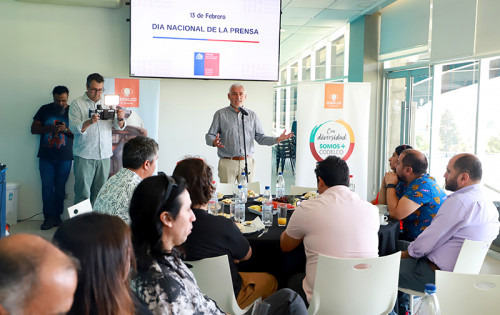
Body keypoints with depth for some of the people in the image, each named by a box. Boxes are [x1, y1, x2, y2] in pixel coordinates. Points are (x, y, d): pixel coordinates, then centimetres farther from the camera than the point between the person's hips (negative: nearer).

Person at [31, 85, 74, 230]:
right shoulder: (44, 109, 7)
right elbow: (34, 129, 5)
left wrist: (65, 129, -17)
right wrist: (50, 128, -12)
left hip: (65, 157, -1)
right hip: (46, 157, 1)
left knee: (60, 188, 3)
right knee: (47, 187, -2)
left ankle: (57, 216, 14)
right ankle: (49, 217, 4)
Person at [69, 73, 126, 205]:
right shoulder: (77, 103, 2)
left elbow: (119, 127, 8)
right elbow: (73, 127, -9)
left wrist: (120, 119, -15)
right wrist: (89, 122, -27)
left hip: (104, 155, 4)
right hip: (84, 156, -4)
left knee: (100, 193, 8)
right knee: (83, 193, -4)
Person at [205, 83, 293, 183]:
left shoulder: (252, 115, 13)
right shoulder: (220, 114, 4)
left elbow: (260, 138, 11)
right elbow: (209, 136, 3)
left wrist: (277, 140, -5)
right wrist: (214, 142, -21)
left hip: (248, 163, 3)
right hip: (227, 163, -2)